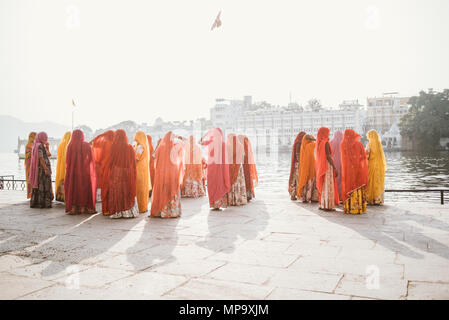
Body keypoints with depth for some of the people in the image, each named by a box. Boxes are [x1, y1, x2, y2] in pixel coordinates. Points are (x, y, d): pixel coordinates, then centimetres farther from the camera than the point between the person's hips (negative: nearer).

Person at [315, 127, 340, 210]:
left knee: (322, 186, 12)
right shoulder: (325, 143, -14)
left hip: (320, 166, 8)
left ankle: (322, 204, 16)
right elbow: (328, 156, -19)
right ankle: (328, 205, -3)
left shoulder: (318, 143, 11)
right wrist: (335, 168, -17)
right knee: (328, 186, -4)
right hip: (327, 166, -8)